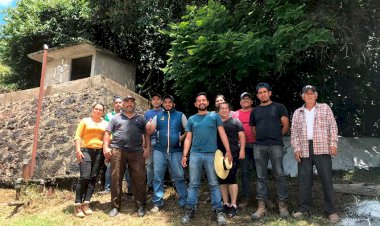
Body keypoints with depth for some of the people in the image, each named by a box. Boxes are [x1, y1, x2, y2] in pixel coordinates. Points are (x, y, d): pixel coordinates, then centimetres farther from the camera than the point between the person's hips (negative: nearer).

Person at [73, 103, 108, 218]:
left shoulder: (106, 123, 14)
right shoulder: (85, 121, 8)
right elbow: (78, 136, 1)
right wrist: (78, 150, -10)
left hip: (99, 152, 3)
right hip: (86, 151, -3)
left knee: (93, 178, 2)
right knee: (84, 177, -12)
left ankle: (86, 204, 9)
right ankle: (77, 204, -4)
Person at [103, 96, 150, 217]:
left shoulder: (141, 118, 15)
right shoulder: (116, 118, 13)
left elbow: (147, 134, 13)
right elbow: (107, 133, 9)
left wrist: (148, 148, 1)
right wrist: (105, 147, -2)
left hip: (137, 152, 0)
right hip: (117, 151, 0)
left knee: (139, 178, 0)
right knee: (116, 178, 3)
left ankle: (140, 205, 12)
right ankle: (115, 206, 15)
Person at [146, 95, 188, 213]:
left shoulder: (180, 115, 8)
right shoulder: (158, 116, 11)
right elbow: (150, 131, 6)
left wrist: (181, 137, -9)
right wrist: (148, 127, -17)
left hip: (175, 151, -1)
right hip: (159, 150, 2)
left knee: (179, 177, 3)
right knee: (158, 177, 4)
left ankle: (184, 202, 12)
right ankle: (157, 203, 13)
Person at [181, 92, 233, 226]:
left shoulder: (214, 116, 6)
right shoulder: (191, 119, 12)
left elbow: (222, 134, 2)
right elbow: (188, 139, 12)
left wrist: (228, 151, -7)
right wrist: (184, 155, 4)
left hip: (211, 154, -2)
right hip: (195, 155, 2)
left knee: (214, 184, 4)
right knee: (193, 184, 5)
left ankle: (219, 211, 9)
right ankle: (190, 210, 13)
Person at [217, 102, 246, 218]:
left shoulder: (235, 121, 6)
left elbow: (242, 136, 3)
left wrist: (242, 150, -7)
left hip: (233, 154, -4)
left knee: (231, 178, -8)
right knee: (222, 179, 6)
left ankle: (233, 205, 0)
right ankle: (226, 204, 17)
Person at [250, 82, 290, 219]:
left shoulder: (279, 107, 5)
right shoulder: (255, 111, 16)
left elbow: (286, 126, 3)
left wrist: (276, 136, 10)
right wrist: (262, 138, 14)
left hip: (276, 146, -3)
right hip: (259, 147, 3)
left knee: (280, 175, -2)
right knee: (261, 177, 3)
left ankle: (283, 206, 7)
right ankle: (261, 207, 7)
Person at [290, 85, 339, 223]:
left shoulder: (325, 108, 11)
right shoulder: (298, 112, 14)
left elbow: (332, 127, 5)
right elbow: (294, 132, 9)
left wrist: (333, 144, -6)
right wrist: (296, 148, -1)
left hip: (322, 149, -2)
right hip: (304, 150, 2)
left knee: (327, 179, 0)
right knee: (304, 180, 4)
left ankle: (331, 210, 10)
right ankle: (304, 208, 14)